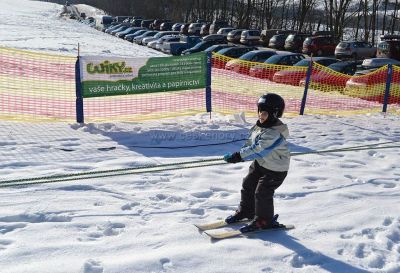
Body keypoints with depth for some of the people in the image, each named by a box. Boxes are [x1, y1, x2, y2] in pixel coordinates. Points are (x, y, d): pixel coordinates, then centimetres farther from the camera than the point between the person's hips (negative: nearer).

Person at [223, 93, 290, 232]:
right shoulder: (259, 125, -3)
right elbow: (251, 143, 8)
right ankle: (245, 211, 37)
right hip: (260, 163, 9)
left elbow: (258, 150, -38)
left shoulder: (275, 133, -32)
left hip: (275, 169, -9)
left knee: (262, 193, -5)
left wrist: (238, 156, -39)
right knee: (247, 186, 15)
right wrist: (237, 154, -4)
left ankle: (264, 220, 17)